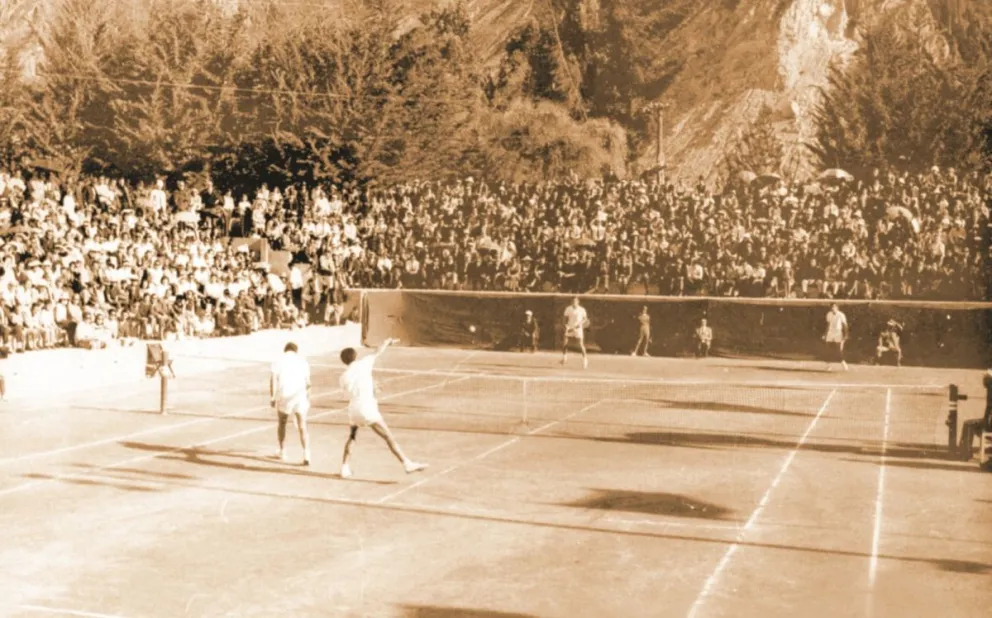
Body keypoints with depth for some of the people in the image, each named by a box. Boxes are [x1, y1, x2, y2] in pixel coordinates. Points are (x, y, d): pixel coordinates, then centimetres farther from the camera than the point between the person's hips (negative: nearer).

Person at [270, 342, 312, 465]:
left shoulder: (279, 360, 5)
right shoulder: (302, 360, 11)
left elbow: (273, 380, -5)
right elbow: (307, 382, 9)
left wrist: (272, 397, -2)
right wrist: (308, 399, 19)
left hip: (283, 396, 0)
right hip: (299, 395, 0)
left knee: (282, 424, 21)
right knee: (302, 427, 0)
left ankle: (282, 453, 28)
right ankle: (306, 455, -14)